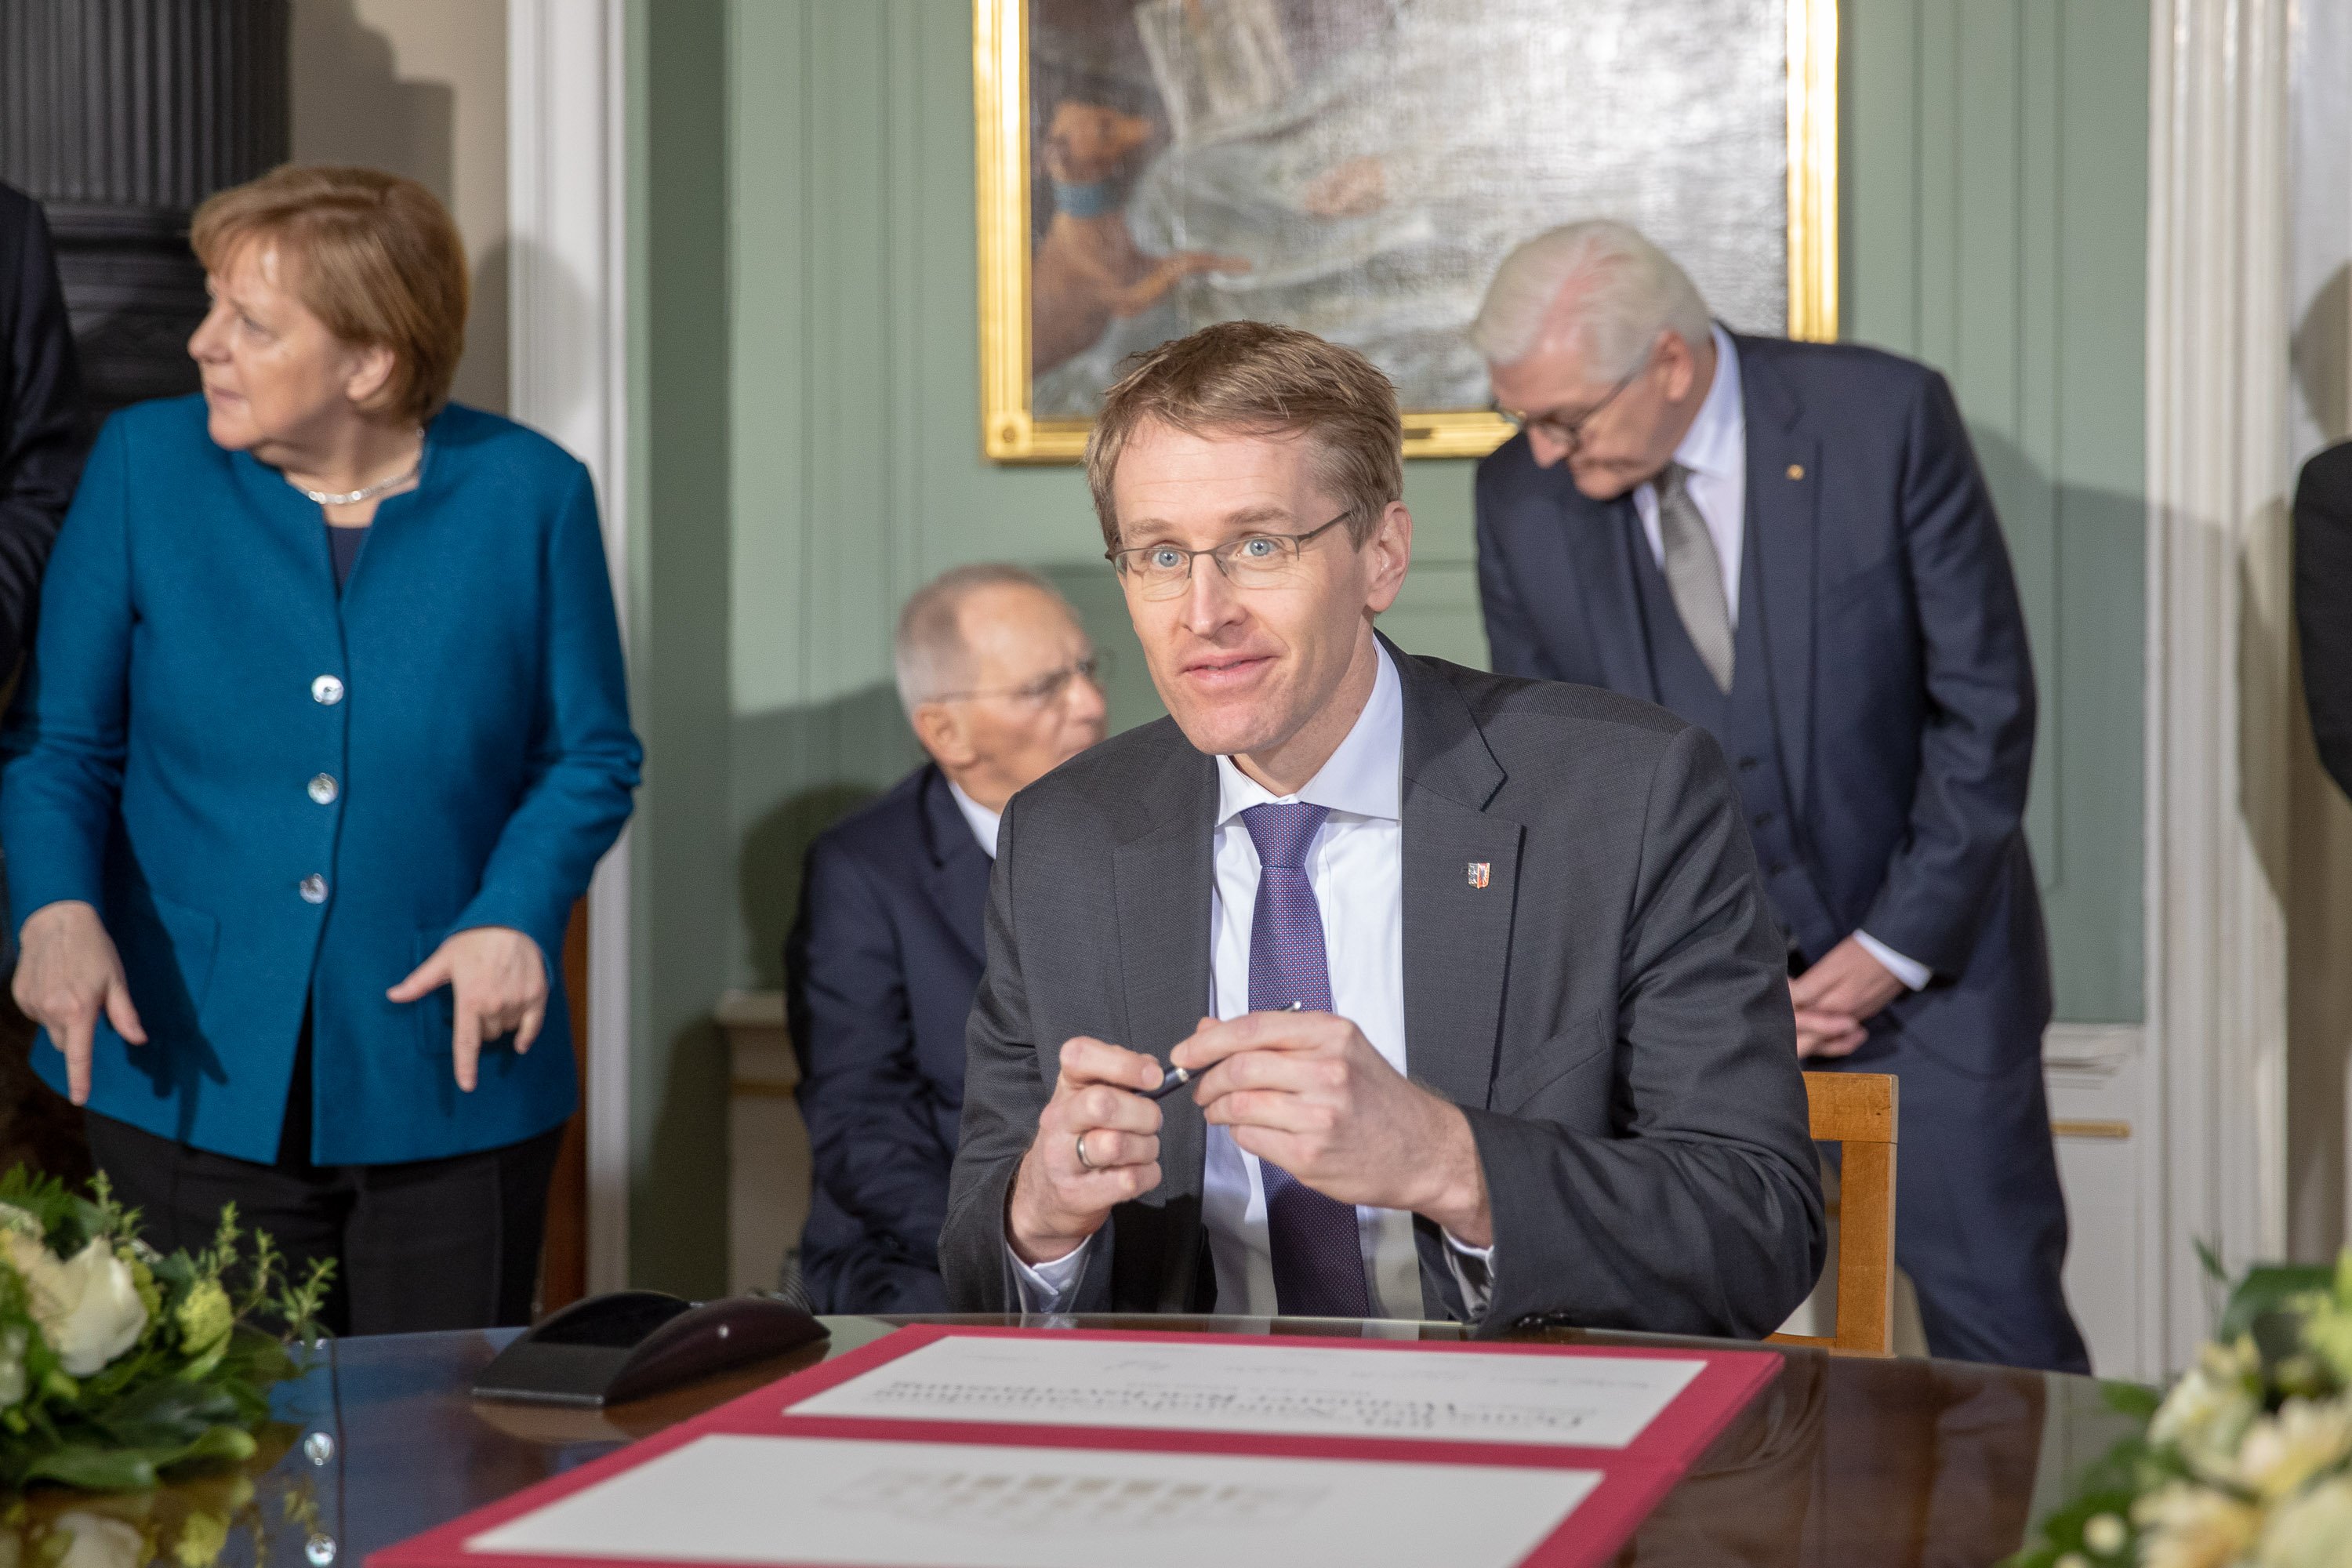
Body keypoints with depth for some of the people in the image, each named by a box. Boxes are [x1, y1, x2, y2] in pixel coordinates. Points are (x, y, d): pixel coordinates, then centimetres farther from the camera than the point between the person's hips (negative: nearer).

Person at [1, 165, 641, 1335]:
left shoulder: (529, 494, -2)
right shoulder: (145, 462, 0)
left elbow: (589, 757, 4)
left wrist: (518, 917, -13)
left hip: (449, 1090, 0)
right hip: (193, 1078, 1)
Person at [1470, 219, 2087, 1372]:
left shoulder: (1888, 420, -13)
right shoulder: (1521, 499, -6)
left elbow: (1986, 701, -8)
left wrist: (1900, 943, -10)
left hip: (1922, 961, -2)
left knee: (2003, 1339, 1)